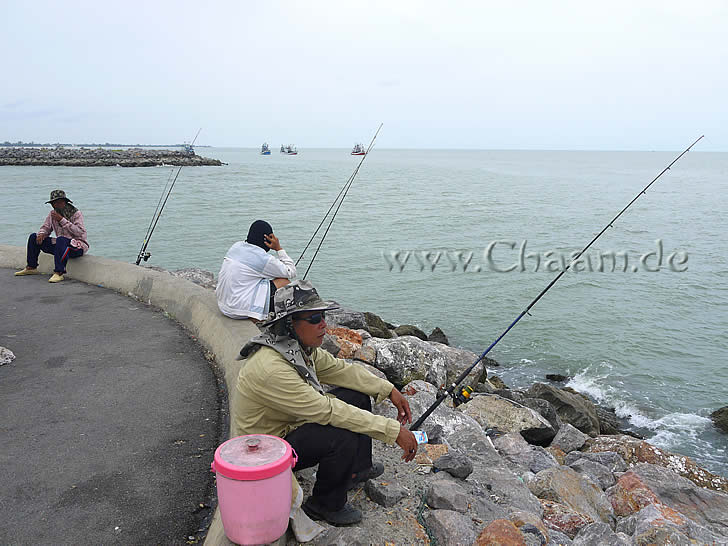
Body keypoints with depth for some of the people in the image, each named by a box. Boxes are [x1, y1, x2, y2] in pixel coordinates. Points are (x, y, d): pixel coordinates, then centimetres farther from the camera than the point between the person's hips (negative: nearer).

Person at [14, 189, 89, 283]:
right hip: (61, 244, 8)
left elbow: (79, 232, -25)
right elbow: (45, 228, 16)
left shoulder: (76, 213, -13)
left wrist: (62, 220, -26)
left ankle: (59, 273, -39)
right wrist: (41, 234, -9)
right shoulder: (52, 214, 7)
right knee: (34, 237, 5)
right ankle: (31, 267, 13)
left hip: (78, 245, -8)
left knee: (61, 240, -39)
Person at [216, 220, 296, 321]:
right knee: (285, 282, 0)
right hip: (240, 309, -8)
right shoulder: (263, 259, -16)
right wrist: (279, 248, -2)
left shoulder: (237, 246, 7)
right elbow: (291, 272, -5)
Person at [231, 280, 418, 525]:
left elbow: (338, 369, 5)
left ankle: (358, 469, 22)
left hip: (288, 424, 9)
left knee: (357, 396, 3)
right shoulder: (271, 368, -35)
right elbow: (327, 411, -36)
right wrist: (394, 431, -33)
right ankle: (325, 505, -2)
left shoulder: (299, 345, -6)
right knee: (343, 438, -29)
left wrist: (390, 390, -3)